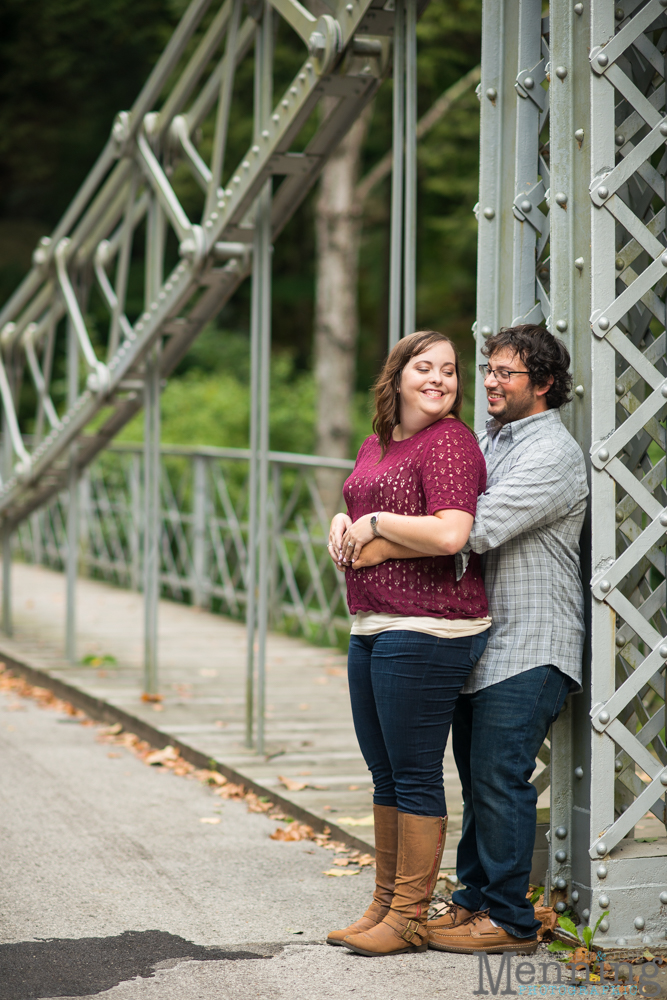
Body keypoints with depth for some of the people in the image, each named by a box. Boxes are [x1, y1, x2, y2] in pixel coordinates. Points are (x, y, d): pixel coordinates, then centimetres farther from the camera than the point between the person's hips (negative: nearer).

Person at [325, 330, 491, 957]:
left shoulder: (449, 442, -11)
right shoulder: (376, 444, 16)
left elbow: (450, 534, -24)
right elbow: (358, 510, 29)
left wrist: (376, 522, -11)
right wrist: (342, 524, 5)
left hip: (425, 631, -9)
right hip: (370, 629, 9)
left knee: (415, 775, -2)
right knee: (384, 773, 15)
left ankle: (409, 918, 6)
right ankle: (383, 904, 26)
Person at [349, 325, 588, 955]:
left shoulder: (552, 453, -12)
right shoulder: (488, 442, 18)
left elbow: (477, 528, -23)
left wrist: (384, 547, -18)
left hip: (528, 649, -8)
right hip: (480, 643, 8)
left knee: (500, 781, -7)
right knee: (478, 780, 13)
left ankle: (508, 919, 1)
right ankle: (473, 900, 21)